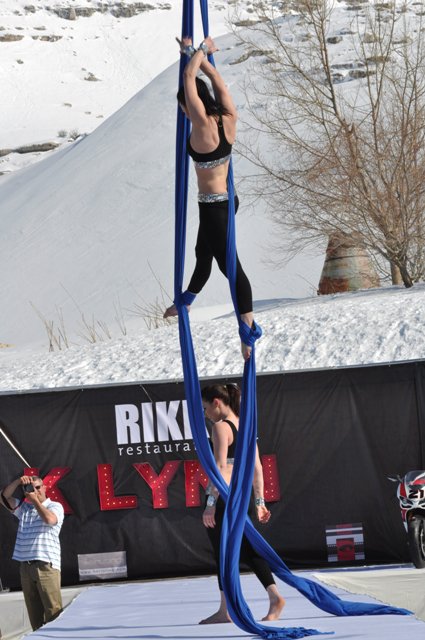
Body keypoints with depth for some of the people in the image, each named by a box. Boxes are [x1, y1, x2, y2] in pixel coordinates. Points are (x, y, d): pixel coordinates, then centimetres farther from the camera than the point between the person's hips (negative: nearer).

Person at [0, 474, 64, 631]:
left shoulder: (55, 506, 5)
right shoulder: (23, 508, 19)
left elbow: (49, 519, -15)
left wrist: (35, 500, -5)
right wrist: (18, 482, -2)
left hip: (46, 565, -5)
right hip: (26, 566, 5)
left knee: (53, 610, -11)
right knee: (34, 612, 3)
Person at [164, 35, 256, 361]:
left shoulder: (203, 126, -24)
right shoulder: (229, 119, -5)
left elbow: (189, 78, -18)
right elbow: (217, 80, 9)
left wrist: (199, 51, -4)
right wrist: (200, 54, 15)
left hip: (212, 207, -8)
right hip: (226, 200, 8)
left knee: (230, 265, -5)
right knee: (204, 252, 28)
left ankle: (248, 329, -6)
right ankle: (187, 300, 50)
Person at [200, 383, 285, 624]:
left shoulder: (221, 427, -9)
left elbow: (220, 467, -17)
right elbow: (257, 468, 15)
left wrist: (211, 503, -18)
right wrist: (260, 502, 18)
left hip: (224, 496, -8)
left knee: (223, 553, 1)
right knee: (249, 551, 12)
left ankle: (225, 611, 7)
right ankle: (275, 597, -2)